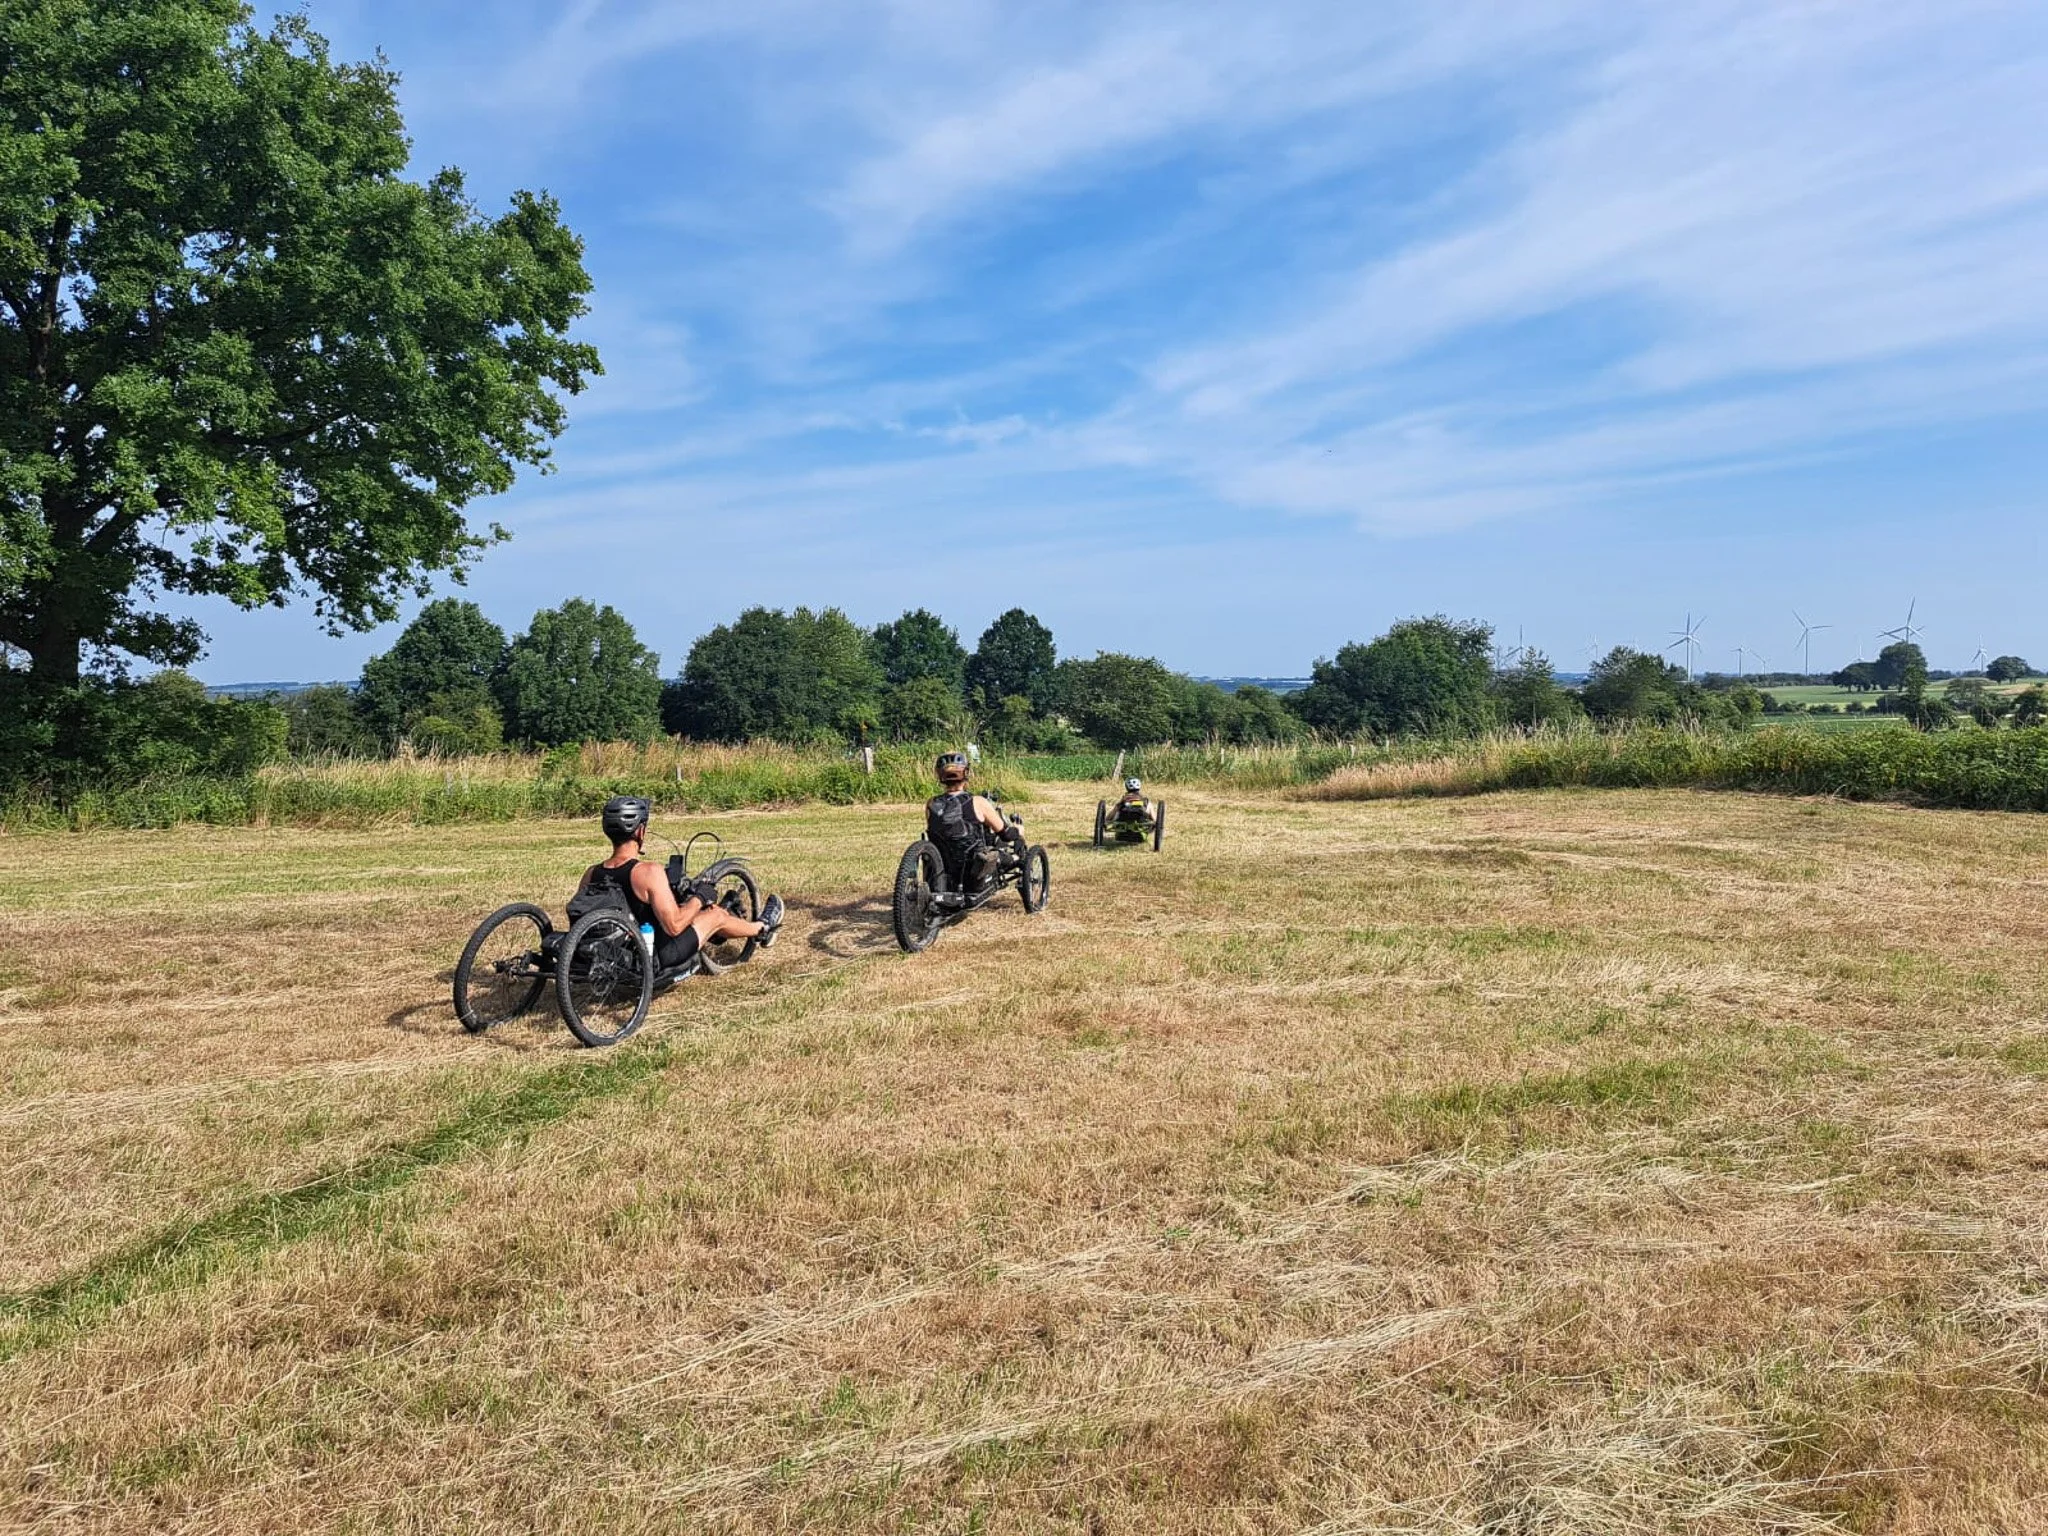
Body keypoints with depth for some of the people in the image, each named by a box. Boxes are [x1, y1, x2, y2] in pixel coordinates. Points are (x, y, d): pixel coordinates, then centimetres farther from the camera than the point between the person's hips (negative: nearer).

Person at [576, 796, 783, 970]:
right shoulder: (648, 872, -28)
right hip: (656, 959, -6)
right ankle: (762, 928, 46)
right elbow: (674, 926, -28)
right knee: (716, 915, 16)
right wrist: (700, 898, -10)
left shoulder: (591, 874, -9)